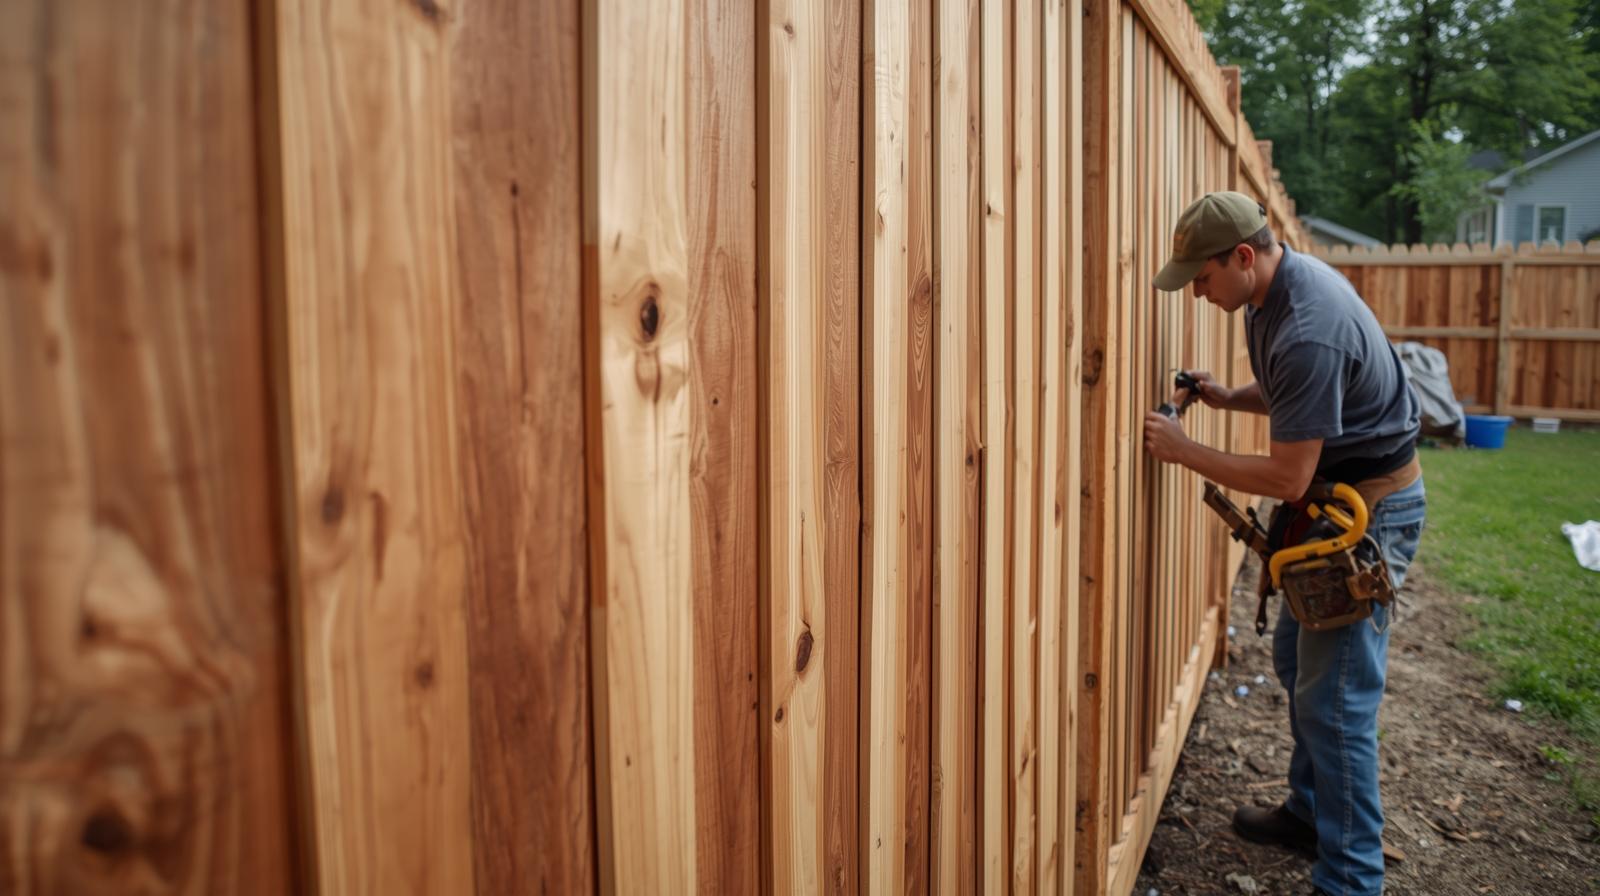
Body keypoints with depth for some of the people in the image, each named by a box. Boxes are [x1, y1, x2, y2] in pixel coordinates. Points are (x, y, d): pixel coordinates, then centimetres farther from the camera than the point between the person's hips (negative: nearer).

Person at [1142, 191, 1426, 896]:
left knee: (1335, 698, -6)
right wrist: (1229, 397, 1)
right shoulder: (1277, 287, 2)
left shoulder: (1308, 331, -30)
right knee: (1296, 658, 18)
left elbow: (1287, 479, -27)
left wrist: (1183, 452, -18)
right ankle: (1310, 811, 34)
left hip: (1370, 507, -10)